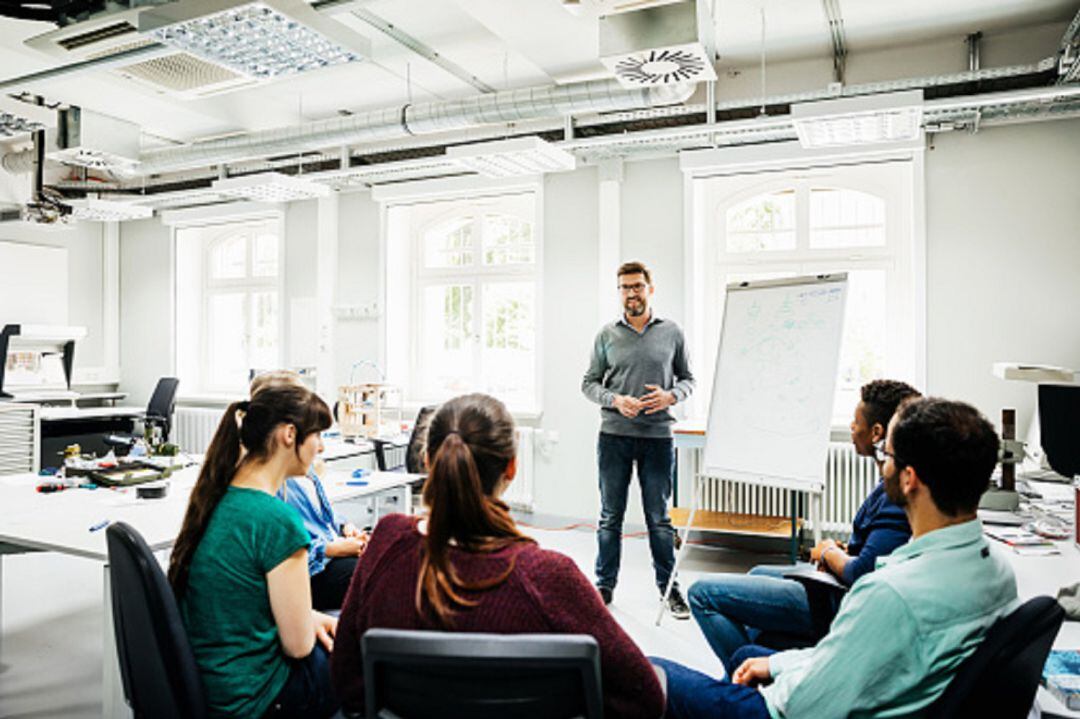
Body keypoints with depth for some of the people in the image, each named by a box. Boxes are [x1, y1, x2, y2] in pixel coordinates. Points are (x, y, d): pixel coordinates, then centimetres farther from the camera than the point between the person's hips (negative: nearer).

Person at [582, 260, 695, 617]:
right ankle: (605, 584, 22)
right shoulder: (607, 335, 5)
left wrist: (671, 395, -9)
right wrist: (616, 400, -11)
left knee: (659, 517, 7)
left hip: (657, 435, 0)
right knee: (610, 516, 9)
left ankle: (668, 586, 21)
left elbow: (688, 378, 12)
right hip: (614, 435, 1)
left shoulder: (671, 333, 6)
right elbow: (589, 383, 7)